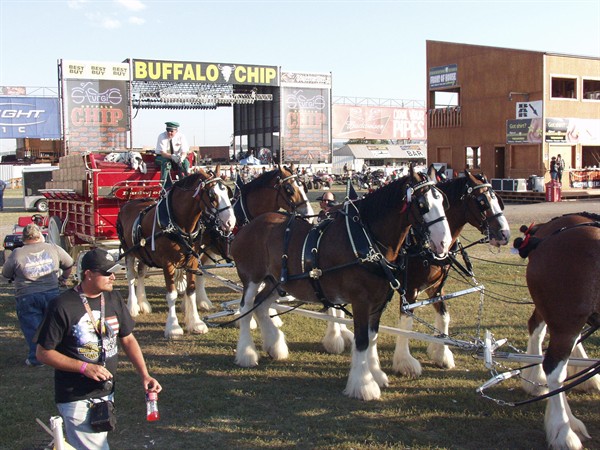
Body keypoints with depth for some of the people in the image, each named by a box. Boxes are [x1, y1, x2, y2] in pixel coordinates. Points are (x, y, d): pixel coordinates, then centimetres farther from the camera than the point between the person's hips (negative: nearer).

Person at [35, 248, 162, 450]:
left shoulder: (114, 299, 1)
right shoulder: (62, 306, -16)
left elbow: (128, 339, 9)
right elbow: (43, 353, -11)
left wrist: (144, 375, -3)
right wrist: (84, 367, -20)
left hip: (107, 393, 6)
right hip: (77, 399, -6)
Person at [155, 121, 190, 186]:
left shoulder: (181, 137, -10)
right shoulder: (162, 136, -17)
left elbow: (184, 152, -16)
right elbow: (163, 153, -25)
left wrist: (181, 158, -41)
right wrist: (172, 156, -45)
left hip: (176, 157, 2)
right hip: (162, 157, -2)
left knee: (185, 162, -28)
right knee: (166, 163, -37)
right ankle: (165, 186, -40)